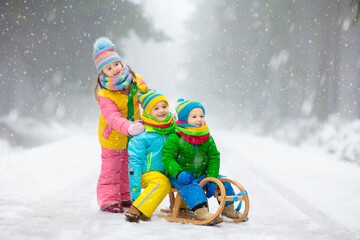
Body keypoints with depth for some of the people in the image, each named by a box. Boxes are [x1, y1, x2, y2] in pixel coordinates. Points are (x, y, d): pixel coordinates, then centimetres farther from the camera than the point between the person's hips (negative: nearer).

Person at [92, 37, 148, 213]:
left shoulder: (136, 81, -13)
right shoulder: (105, 94, -29)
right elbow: (113, 118, -39)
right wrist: (129, 128, -56)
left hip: (133, 134, 6)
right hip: (113, 136, -6)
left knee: (128, 166, 20)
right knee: (110, 168, 2)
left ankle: (125, 197, 36)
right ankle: (108, 200, 13)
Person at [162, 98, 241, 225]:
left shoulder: (208, 139, 3)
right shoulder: (175, 139, -13)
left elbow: (214, 158, 2)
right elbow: (168, 158, -15)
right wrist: (179, 173, -31)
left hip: (201, 175, 6)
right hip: (182, 178, -6)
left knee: (223, 181, -1)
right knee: (190, 187, -35)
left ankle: (228, 208, 19)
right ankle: (201, 211, -51)